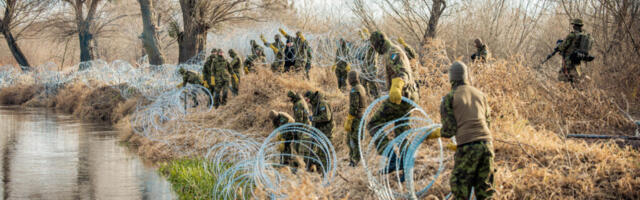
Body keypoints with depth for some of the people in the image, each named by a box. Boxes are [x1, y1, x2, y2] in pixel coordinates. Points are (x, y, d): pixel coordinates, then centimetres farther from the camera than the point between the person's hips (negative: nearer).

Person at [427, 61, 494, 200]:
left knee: (459, 186, 7)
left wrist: (434, 134, 20)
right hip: (487, 143, 5)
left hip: (467, 147, -4)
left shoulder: (449, 98, 2)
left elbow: (449, 130, -2)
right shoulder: (480, 95, 16)